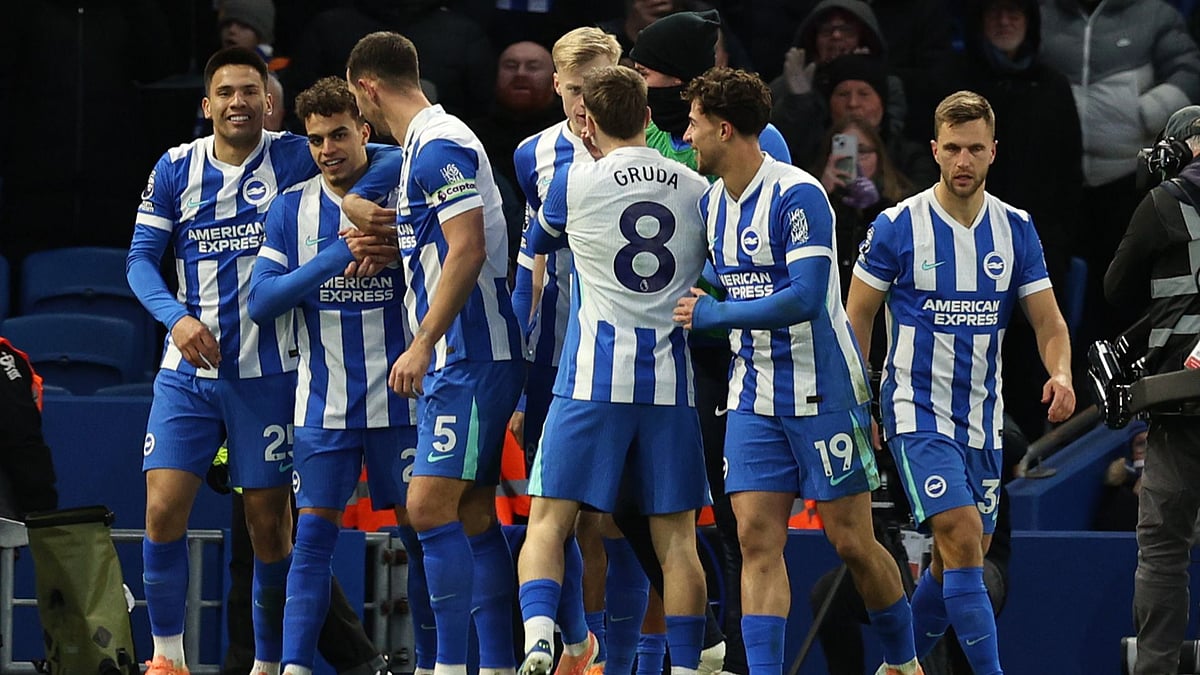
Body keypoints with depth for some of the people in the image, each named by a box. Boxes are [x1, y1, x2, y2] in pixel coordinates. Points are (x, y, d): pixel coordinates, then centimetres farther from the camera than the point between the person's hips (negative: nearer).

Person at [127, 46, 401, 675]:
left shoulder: (292, 157, -3)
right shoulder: (176, 169, 3)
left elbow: (390, 160, -7)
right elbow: (140, 258, 4)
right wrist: (176, 316, -13)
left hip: (267, 372, -1)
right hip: (188, 372, 1)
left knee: (269, 522, 2)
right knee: (164, 510, -9)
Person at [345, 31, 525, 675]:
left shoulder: (440, 146, -14)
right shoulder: (423, 146, 17)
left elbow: (467, 249, -22)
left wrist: (422, 345, -23)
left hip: (468, 356, -10)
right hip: (457, 361, 10)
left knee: (431, 505, -12)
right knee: (473, 515, 9)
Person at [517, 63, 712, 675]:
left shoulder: (577, 181, 0)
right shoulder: (697, 188, 7)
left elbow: (537, 243, 20)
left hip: (593, 377, -3)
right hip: (670, 382, 3)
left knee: (548, 520, -2)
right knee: (675, 537, 7)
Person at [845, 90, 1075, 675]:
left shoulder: (1016, 230, 3)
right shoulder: (897, 227, -7)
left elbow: (1048, 321, 4)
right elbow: (856, 319, 0)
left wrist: (1060, 374, -17)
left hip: (982, 417, 5)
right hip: (916, 409, -5)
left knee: (961, 557, 10)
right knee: (962, 539, -19)